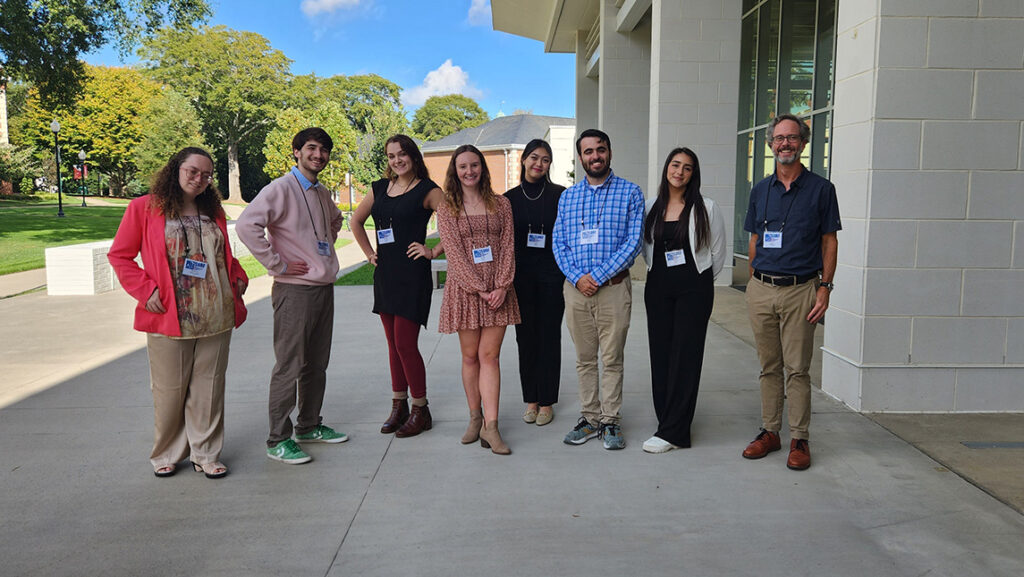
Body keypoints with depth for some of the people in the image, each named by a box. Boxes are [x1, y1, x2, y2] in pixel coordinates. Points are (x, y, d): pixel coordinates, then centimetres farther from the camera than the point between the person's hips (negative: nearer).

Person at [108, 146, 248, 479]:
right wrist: (146, 290, -10)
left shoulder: (214, 212, 14)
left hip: (217, 317, 4)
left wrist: (238, 277, 9)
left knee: (209, 387, 8)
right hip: (169, 318, -4)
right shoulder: (145, 208, 0)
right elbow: (119, 255, 2)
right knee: (170, 390, 5)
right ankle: (167, 455, 24)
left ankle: (205, 454, 21)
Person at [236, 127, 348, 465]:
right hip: (295, 289, -8)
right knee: (290, 365, -4)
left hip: (324, 286, 8)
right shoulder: (281, 189, -10)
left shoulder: (322, 193, 14)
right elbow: (246, 225, -24)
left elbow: (336, 220, 37)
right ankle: (278, 440, 6)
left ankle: (309, 425, 28)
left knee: (317, 363, 14)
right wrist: (277, 264, -19)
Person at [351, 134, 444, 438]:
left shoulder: (427, 190, -6)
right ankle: (398, 405, 23)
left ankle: (420, 410, 7)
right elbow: (356, 221, 25)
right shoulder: (380, 188, 13)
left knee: (405, 343, -7)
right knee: (393, 343, 12)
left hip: (412, 274, -6)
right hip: (385, 273, 6)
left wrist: (434, 251, -12)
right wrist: (369, 252, 16)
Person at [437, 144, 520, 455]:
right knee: (470, 356, 5)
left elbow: (507, 247, 4)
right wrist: (480, 288, -13)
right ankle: (475, 418, 18)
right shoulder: (447, 207, 3)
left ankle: (490, 426, -4)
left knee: (489, 356, -3)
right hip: (464, 288, -1)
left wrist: (501, 286, -10)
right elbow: (454, 251, -5)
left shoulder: (501, 204, 10)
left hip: (498, 290, 1)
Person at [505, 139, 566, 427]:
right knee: (526, 337, 7)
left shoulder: (560, 195, 0)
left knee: (549, 337, 3)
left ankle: (547, 402, 14)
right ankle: (531, 400, 19)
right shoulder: (510, 198, 5)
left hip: (552, 274, -2)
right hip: (521, 275, 2)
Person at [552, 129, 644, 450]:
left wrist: (597, 275, -13)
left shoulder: (630, 193, 1)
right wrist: (577, 277, -9)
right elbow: (558, 243, 7)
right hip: (576, 287, 3)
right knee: (584, 359, 10)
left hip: (613, 287, -3)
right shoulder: (567, 197, 11)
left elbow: (633, 243, -7)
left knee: (612, 359, 3)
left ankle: (611, 421, 14)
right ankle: (589, 419, 21)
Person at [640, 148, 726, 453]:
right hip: (658, 288, 4)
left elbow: (718, 255, 5)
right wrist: (660, 274, 15)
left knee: (685, 357, -4)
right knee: (660, 356, 4)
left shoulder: (706, 208, -2)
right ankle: (668, 421, 14)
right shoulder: (652, 207, 8)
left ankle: (671, 433, 0)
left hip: (693, 289, -4)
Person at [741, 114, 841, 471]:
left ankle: (799, 439, 10)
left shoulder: (820, 189, 1)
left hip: (799, 290, -3)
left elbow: (829, 242, 1)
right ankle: (769, 431, 20)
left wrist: (824, 287, -7)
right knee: (769, 367, 10)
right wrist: (754, 283, 10)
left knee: (797, 368, 0)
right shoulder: (760, 191, 11)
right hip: (761, 290, 3)